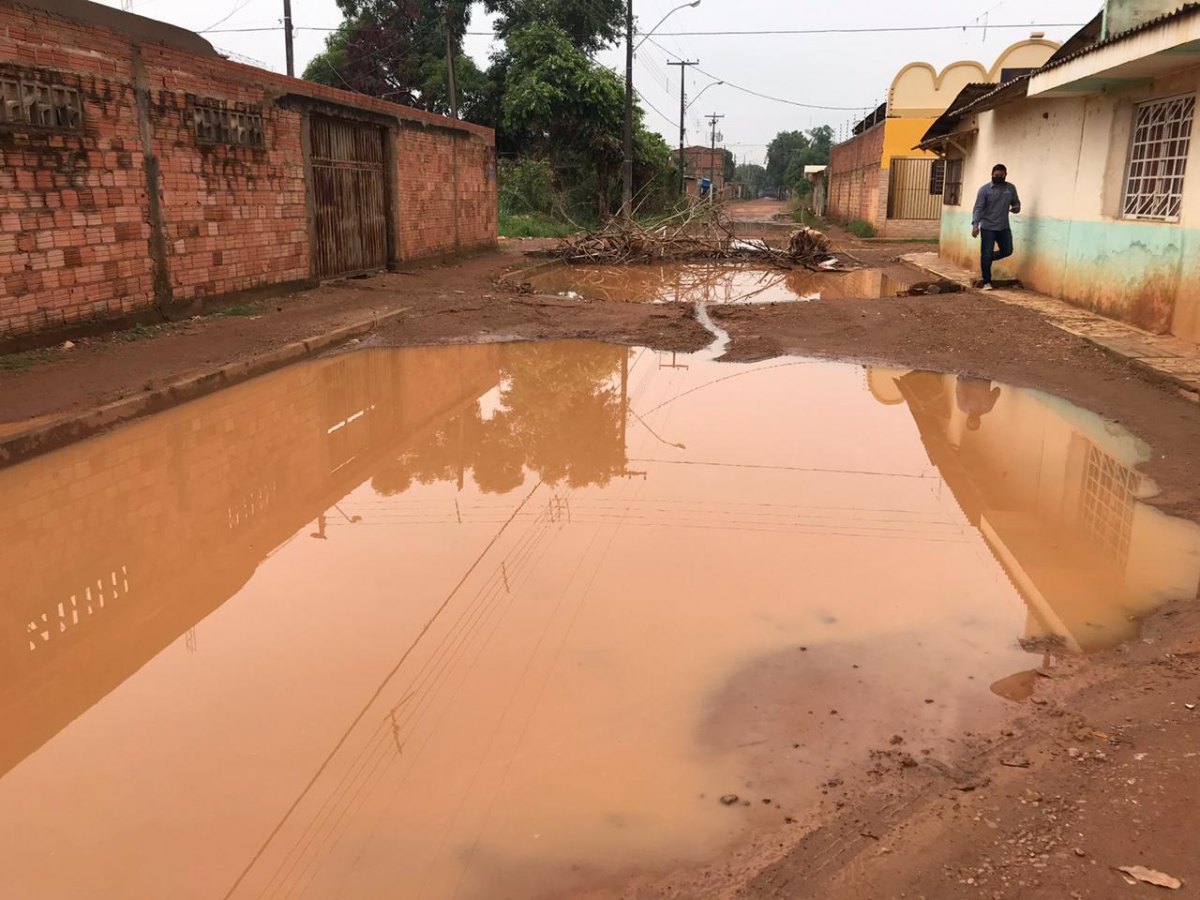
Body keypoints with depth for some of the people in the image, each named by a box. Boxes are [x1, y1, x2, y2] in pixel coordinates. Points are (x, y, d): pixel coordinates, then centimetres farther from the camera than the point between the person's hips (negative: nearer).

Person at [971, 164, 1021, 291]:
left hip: (1004, 227, 4)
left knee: (1007, 251, 6)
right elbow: (978, 208, -11)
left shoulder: (1011, 188, 5)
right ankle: (987, 282, 3)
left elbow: (1016, 203, 15)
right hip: (988, 227, -4)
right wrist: (975, 225, -23)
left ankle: (987, 259, 32)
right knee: (986, 255, -4)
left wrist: (1016, 208, -11)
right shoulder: (985, 189, -7)